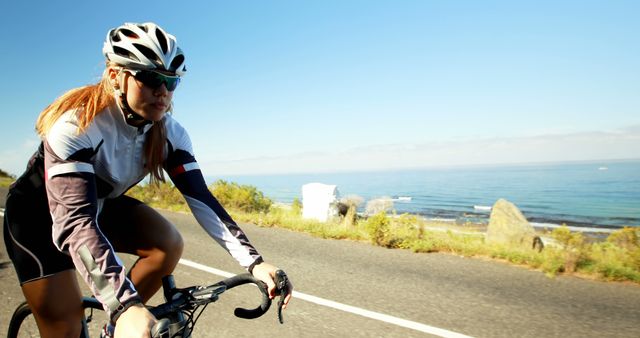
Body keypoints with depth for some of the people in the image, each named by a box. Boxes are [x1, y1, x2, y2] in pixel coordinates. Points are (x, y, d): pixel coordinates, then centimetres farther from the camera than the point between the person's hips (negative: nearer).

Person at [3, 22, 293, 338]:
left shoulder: (169, 133, -18)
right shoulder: (76, 125, -33)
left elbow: (200, 198, -23)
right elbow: (73, 221, -42)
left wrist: (255, 263, -35)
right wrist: (125, 306, -55)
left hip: (102, 205, 4)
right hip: (38, 214, -4)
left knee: (169, 243, -21)